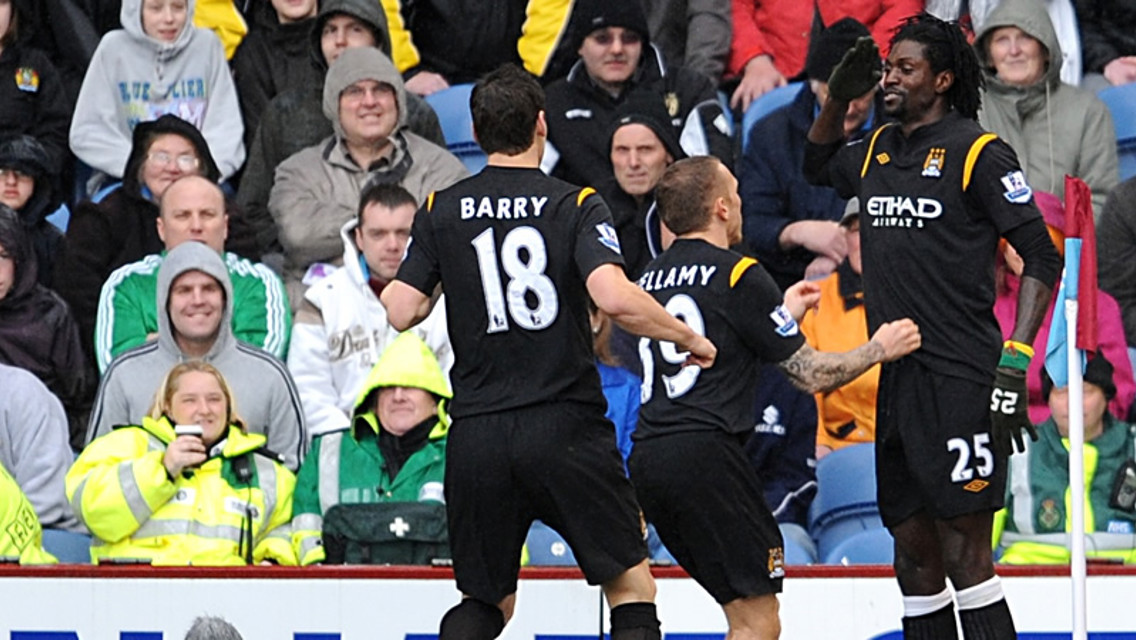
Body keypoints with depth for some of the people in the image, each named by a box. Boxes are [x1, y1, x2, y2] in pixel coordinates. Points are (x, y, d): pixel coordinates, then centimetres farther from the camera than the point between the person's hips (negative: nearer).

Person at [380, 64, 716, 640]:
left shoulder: (441, 211, 4)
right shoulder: (576, 205, -4)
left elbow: (401, 312, -2)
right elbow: (615, 298, -18)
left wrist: (389, 289, 21)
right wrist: (688, 338, -3)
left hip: (477, 436, 3)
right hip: (566, 429, -3)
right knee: (632, 586, 7)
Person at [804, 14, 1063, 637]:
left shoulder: (976, 151, -6)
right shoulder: (877, 150, 15)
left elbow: (1042, 257, -8)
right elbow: (819, 167, 38)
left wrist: (1014, 363, -16)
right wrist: (838, 97, 19)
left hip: (959, 381, -7)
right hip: (895, 379, 7)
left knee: (963, 554, -11)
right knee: (913, 553, 8)